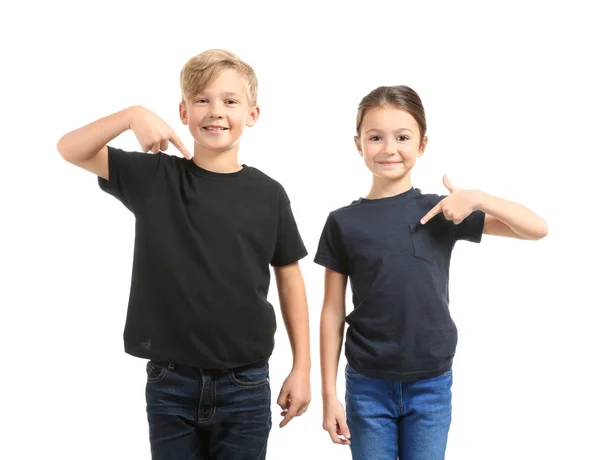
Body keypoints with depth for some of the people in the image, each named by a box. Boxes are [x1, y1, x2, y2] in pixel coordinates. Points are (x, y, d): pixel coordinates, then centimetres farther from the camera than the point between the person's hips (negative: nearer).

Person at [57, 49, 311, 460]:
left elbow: (289, 279, 5)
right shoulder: (156, 177, -2)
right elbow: (70, 149, -6)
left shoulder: (268, 194, -1)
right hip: (171, 384, 0)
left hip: (245, 387, 0)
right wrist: (133, 115, -22)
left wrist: (302, 368, 4)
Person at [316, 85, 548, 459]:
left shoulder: (441, 212, -2)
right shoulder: (343, 223, -3)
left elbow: (537, 229, -3)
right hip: (367, 386, 0)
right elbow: (333, 312, 0)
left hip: (431, 384, 1)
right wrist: (329, 393, -1)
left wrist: (477, 198, -17)